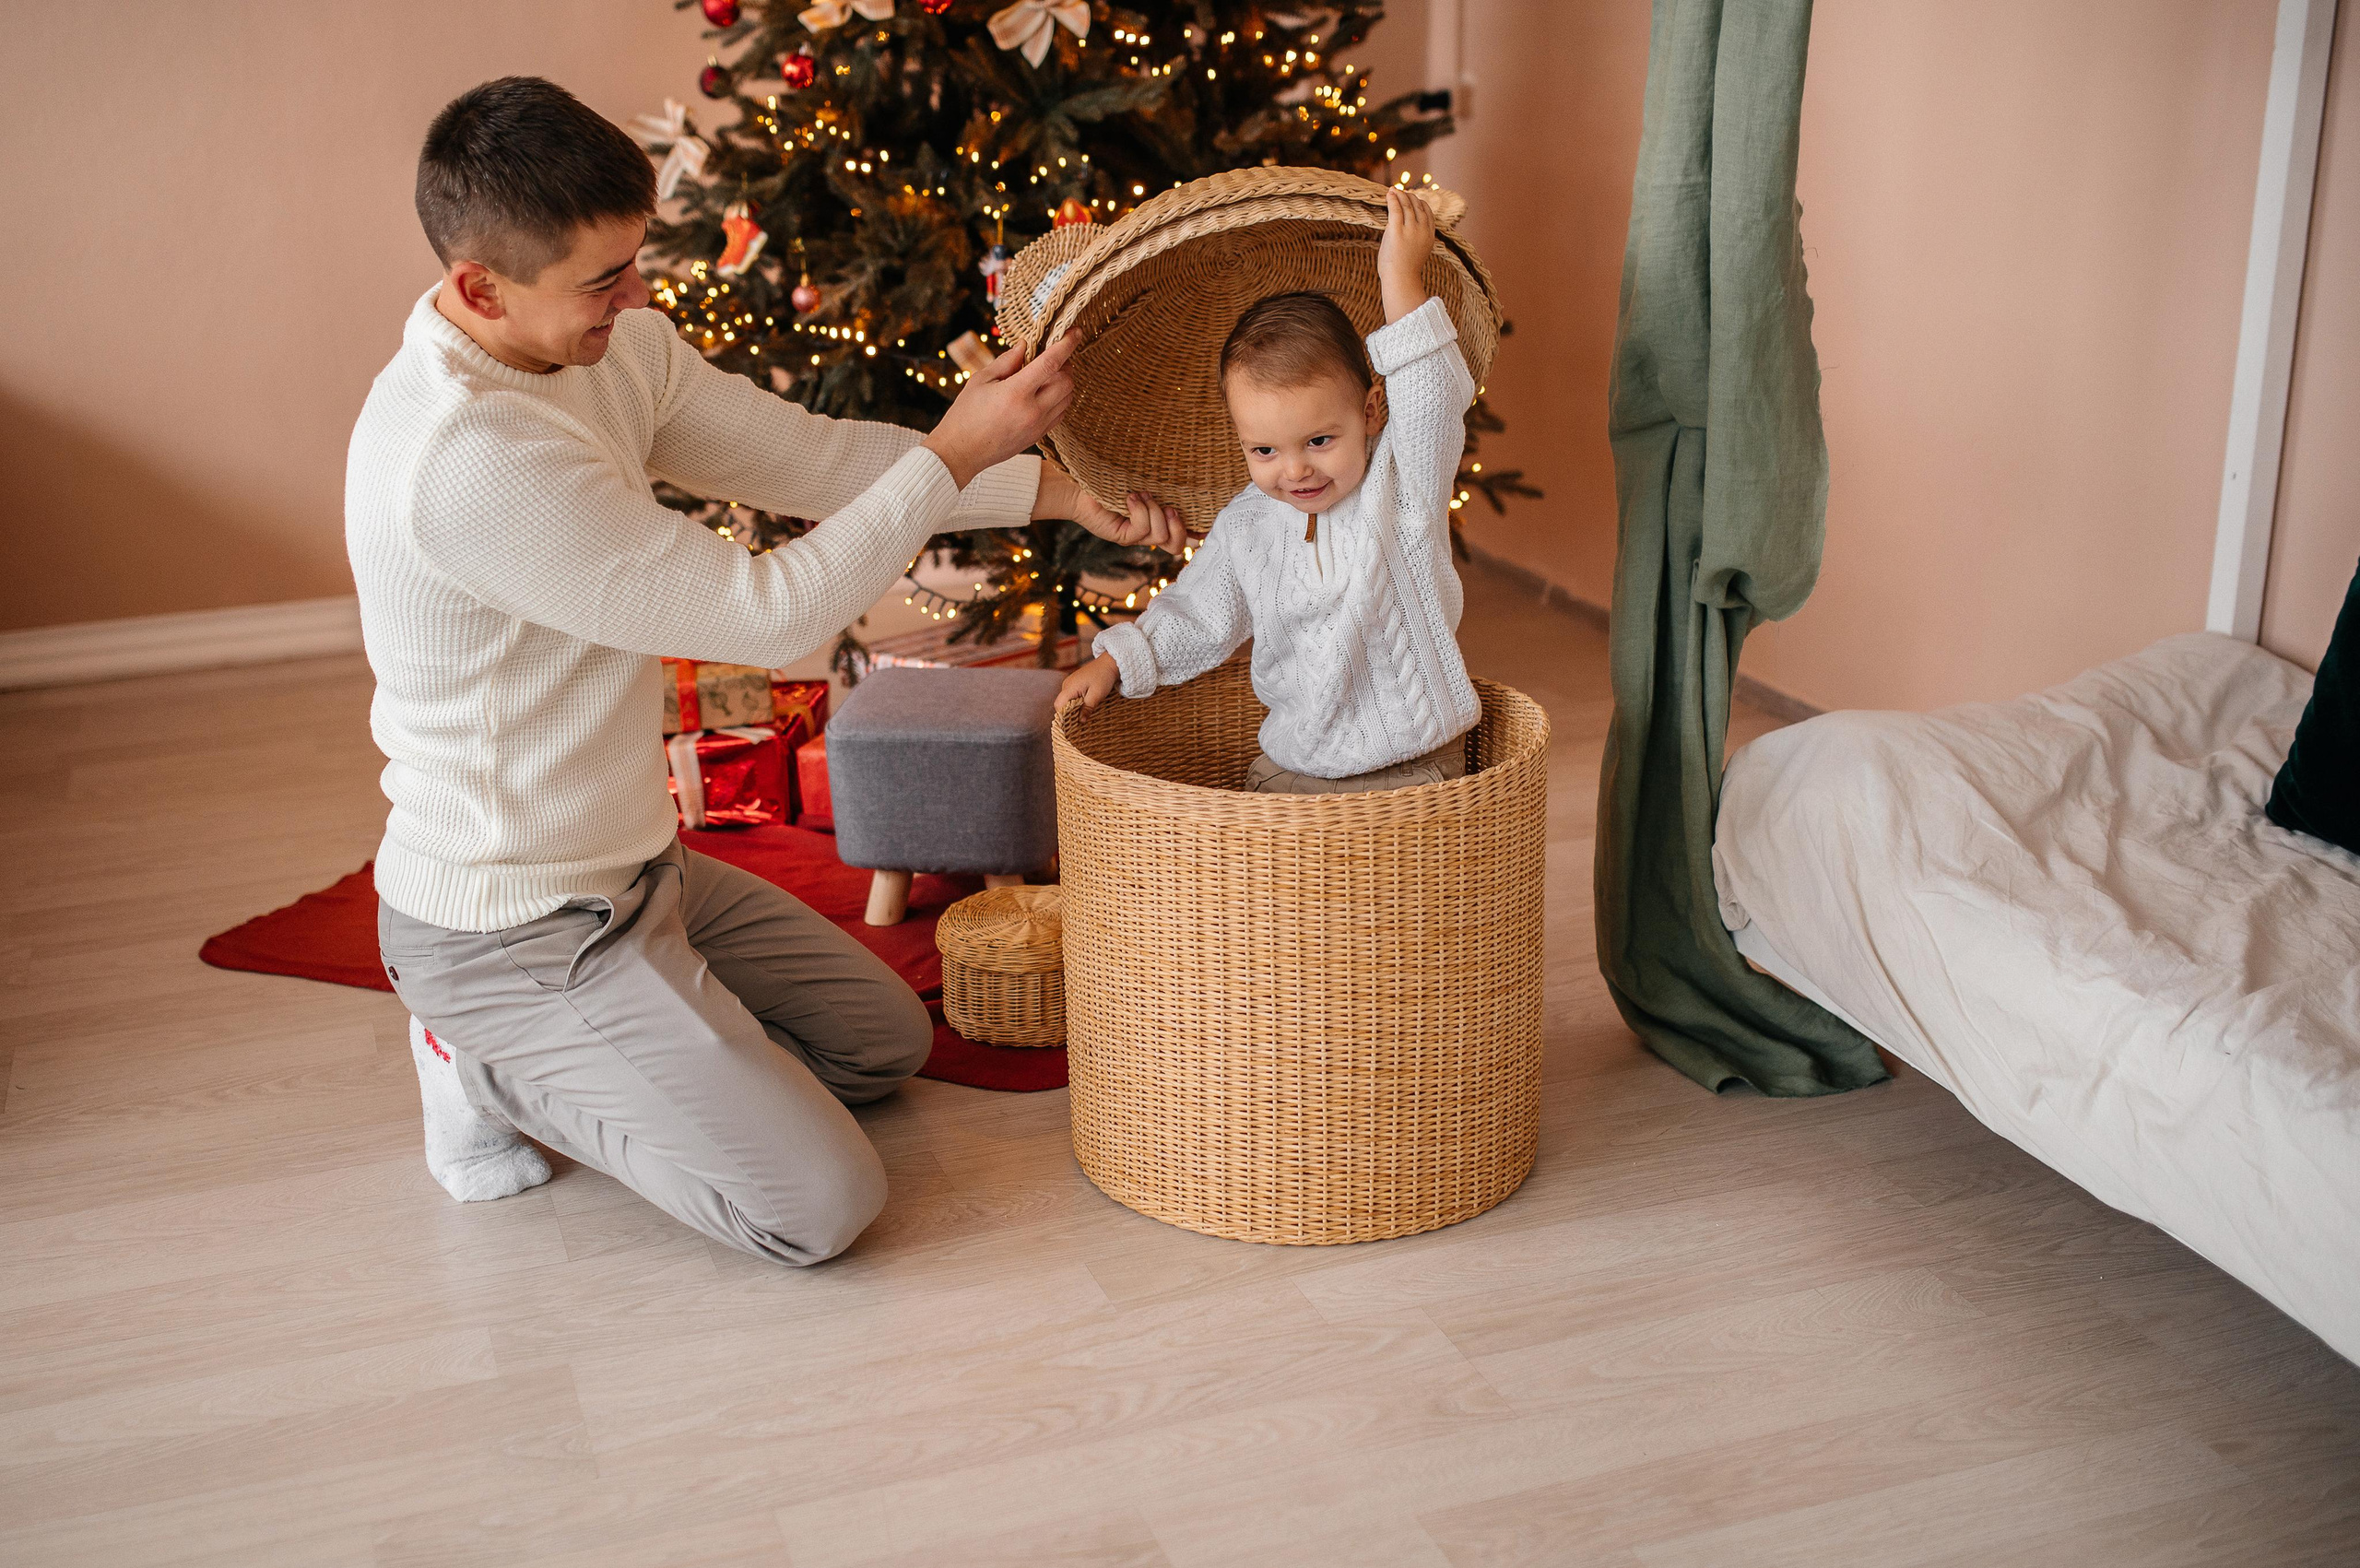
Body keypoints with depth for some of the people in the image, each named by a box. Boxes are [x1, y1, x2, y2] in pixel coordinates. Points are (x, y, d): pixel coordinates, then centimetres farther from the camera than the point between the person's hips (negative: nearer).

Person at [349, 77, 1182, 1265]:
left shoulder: (609, 345, -4)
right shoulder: (466, 456, -33)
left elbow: (809, 455, 3)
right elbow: (767, 614, -27)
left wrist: (1055, 488, -3)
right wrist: (955, 453, -21)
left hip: (629, 869, 10)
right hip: (512, 933, -9)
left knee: (889, 1042, 23)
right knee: (822, 1207, -13)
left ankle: (532, 1048, 19)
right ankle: (499, 1066, 4)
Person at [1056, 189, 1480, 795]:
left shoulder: (1400, 485, -9)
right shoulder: (1245, 525, 3)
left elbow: (1432, 402, -25)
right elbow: (1199, 617, 17)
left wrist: (1402, 280, -26)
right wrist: (1116, 661, 8)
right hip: (1288, 774, 4)